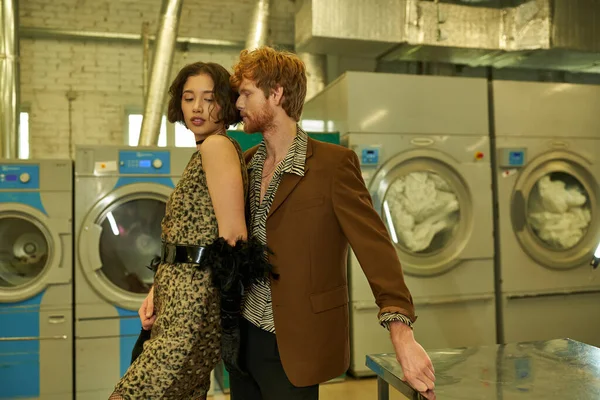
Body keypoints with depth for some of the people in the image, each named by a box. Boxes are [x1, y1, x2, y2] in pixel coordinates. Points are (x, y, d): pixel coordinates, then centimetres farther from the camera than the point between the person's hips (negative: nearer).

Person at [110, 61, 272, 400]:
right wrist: (157, 292, 5)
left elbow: (234, 236, -18)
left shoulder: (217, 145, -12)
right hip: (178, 304, 9)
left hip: (194, 311, -9)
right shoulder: (202, 153, 17)